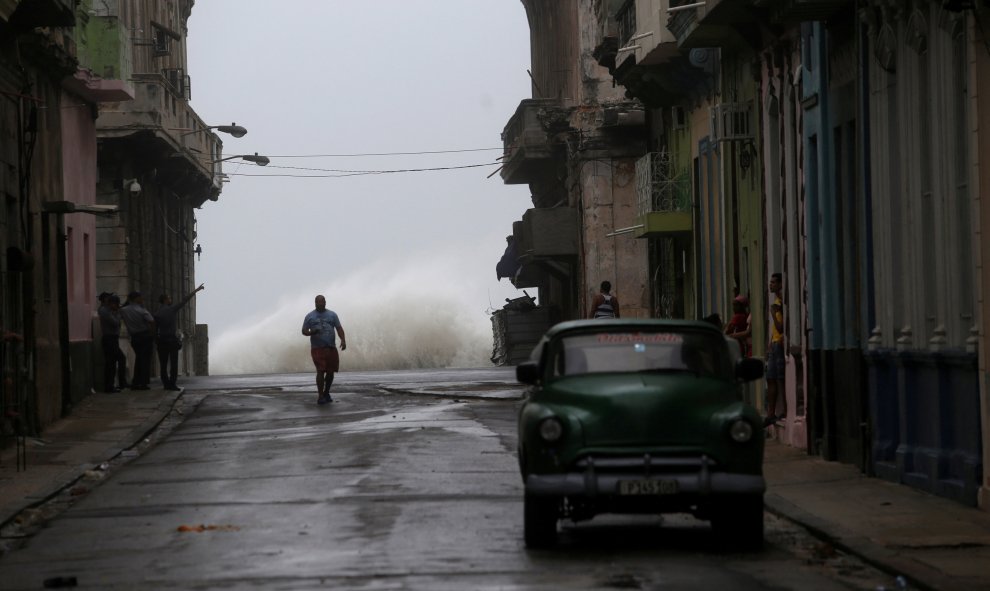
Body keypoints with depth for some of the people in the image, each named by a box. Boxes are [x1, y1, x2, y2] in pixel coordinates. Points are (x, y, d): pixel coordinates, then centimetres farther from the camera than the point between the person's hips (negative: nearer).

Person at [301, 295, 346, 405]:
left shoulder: (332, 315, 12)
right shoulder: (310, 316, 8)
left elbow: (339, 328, 6)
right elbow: (304, 331, 9)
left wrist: (343, 340, -11)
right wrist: (311, 333, -15)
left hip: (331, 348, 3)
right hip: (317, 348, -3)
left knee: (330, 371, 6)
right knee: (320, 371, -14)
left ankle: (326, 393, 25)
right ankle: (320, 396, -12)